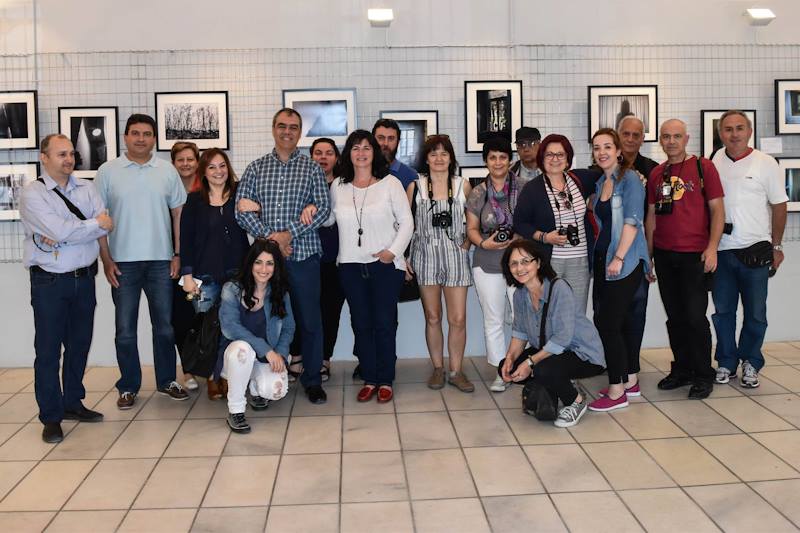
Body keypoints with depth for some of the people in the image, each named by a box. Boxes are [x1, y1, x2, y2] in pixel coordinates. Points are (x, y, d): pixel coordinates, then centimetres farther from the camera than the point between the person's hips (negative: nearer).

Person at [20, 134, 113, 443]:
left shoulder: (86, 189, 8)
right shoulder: (32, 194, -7)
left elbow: (106, 226, -5)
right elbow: (58, 231, -20)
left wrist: (68, 234, -16)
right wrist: (95, 224, -7)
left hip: (85, 278, 5)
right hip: (49, 282, -5)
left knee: (80, 344, 14)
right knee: (48, 349, 2)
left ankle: (73, 403, 30)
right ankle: (51, 417, 12)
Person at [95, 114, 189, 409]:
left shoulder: (167, 171, 5)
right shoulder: (108, 171, 1)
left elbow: (178, 213, 7)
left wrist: (177, 254, 1)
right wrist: (106, 260, -4)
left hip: (160, 261, 1)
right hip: (123, 262, -1)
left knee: (165, 326, 10)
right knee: (125, 329, 6)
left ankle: (166, 380, 24)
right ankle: (128, 386, 19)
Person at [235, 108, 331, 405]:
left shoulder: (312, 169, 6)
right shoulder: (256, 168, 10)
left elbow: (323, 209, -3)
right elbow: (242, 209, 2)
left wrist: (290, 233, -13)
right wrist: (268, 237, -11)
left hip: (303, 255, -1)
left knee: (309, 320, 2)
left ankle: (312, 380, 15)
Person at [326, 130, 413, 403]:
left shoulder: (390, 183, -1)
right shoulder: (337, 186, 8)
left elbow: (406, 221, -1)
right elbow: (328, 218, 14)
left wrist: (393, 251, -11)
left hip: (385, 264, -3)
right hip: (350, 265, 3)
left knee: (385, 323, 2)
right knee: (361, 324, 8)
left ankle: (385, 381, 14)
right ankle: (369, 380, 20)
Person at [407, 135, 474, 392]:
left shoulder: (463, 185, 5)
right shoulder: (415, 186, 2)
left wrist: (467, 243, 2)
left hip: (456, 256, 0)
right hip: (425, 256, 0)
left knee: (458, 319, -2)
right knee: (432, 318, 6)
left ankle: (456, 371, 11)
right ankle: (438, 369, 20)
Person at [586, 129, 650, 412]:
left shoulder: (629, 178, -9)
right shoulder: (600, 183, 15)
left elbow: (633, 220, -16)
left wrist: (618, 258, -20)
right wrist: (603, 256, 13)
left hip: (625, 262, -8)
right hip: (604, 260, 8)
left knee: (607, 323, -9)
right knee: (619, 322, 12)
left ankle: (616, 391, -1)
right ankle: (630, 382, 24)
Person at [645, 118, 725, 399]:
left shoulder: (703, 167, -1)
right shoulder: (656, 174, 11)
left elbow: (717, 209, -4)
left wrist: (712, 247, -13)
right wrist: (648, 252, 11)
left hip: (695, 255, -4)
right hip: (664, 256, 4)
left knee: (695, 316, -3)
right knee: (674, 317, 10)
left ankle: (703, 376, 11)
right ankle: (681, 370, 23)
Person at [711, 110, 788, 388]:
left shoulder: (765, 163, -2)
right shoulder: (714, 163, 4)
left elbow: (779, 205, 2)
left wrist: (776, 246, 2)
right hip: (721, 250, 2)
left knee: (755, 313, 5)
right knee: (722, 311, 9)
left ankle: (750, 363, 21)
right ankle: (726, 362, 23)